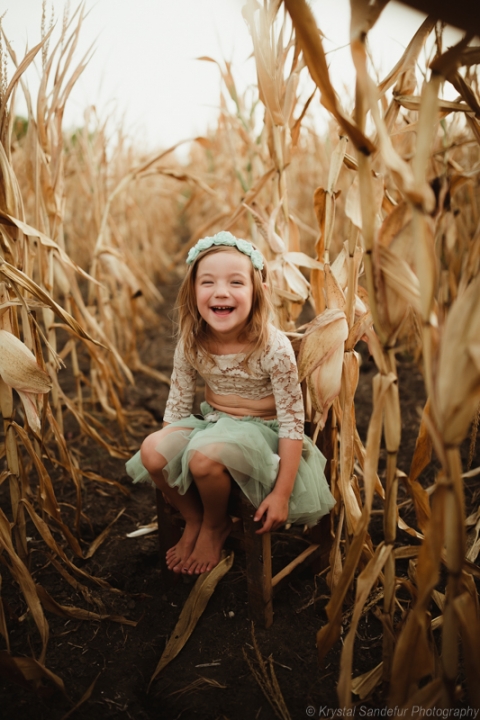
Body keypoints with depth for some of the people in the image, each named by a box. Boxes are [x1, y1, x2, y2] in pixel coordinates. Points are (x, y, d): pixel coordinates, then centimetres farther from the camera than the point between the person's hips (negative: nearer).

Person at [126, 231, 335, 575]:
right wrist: (166, 446, 0)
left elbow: (292, 421, -19)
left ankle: (216, 525, 2)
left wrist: (282, 494, -19)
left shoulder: (274, 346, -23)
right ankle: (193, 519, 10)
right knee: (151, 451, -20)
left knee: (204, 456, -33)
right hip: (212, 421, 5)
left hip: (260, 429, -4)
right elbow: (177, 406, 3)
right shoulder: (191, 344, -10)